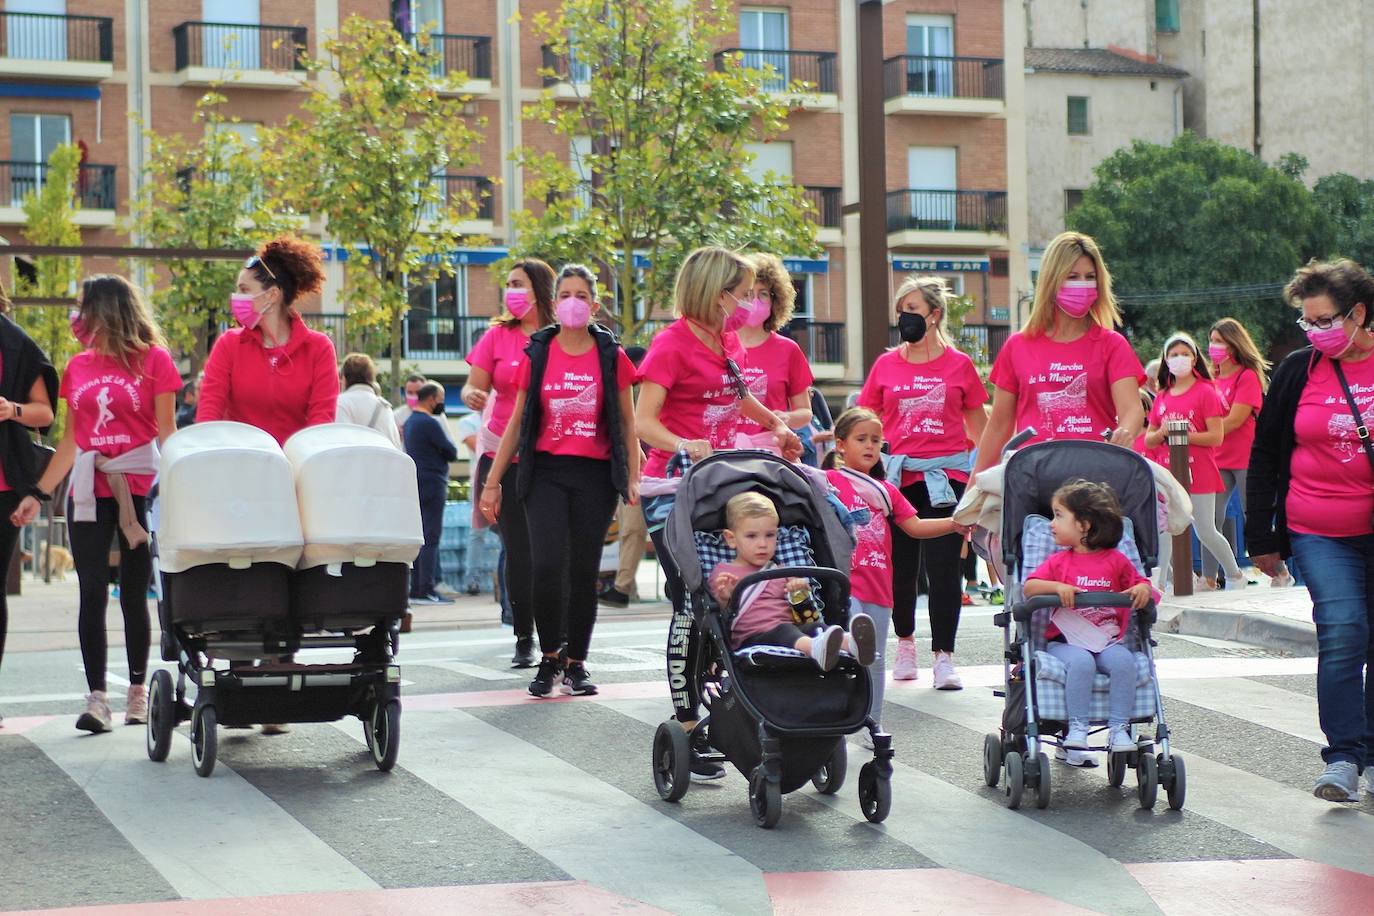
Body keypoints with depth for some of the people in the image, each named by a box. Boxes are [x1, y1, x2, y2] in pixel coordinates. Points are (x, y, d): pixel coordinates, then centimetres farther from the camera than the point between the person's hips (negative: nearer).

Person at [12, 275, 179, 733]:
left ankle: (138, 690, 17)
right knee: (92, 594, -2)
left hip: (139, 491, -4)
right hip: (88, 493, 4)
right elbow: (71, 439, 15)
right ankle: (97, 697, -3)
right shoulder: (78, 367, 10)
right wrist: (39, 494, 12)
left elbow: (166, 433, -1)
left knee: (134, 593, 5)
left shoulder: (153, 360, -2)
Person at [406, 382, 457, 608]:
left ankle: (416, 589, 11)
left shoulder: (410, 422, 16)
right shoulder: (430, 423, -14)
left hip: (416, 485, 10)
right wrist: (449, 448, 10)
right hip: (432, 485, -9)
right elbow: (452, 452, -11)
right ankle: (426, 590, -13)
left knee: (420, 537, 11)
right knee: (431, 539, -9)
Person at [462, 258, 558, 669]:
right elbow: (475, 386, 7)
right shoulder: (498, 336, 7)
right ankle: (524, 639, 11)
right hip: (505, 458, 1)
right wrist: (473, 396, -16)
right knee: (518, 550, 2)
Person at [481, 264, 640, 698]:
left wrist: (634, 479, 1)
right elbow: (517, 422, 11)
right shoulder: (538, 353, 6)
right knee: (547, 566, -14)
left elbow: (627, 423, 9)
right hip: (546, 471, 0)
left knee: (584, 571, 2)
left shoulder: (611, 355, 4)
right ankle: (549, 658, 3)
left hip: (594, 474, 0)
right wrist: (493, 481, 9)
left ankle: (576, 663, 14)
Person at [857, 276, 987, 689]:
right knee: (901, 568, 6)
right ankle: (905, 644, 26)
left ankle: (943, 656, 0)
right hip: (898, 476, 2)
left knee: (943, 568, -6)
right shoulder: (886, 365, 8)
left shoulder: (958, 364, 4)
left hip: (946, 474, -2)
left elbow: (979, 426, 11)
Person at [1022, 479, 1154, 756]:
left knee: (1123, 660, -31)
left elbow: (1139, 582, 16)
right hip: (1066, 641, -1)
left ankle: (1119, 728, -25)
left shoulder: (1116, 561, 10)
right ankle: (1077, 727, -28)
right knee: (1081, 662, -34)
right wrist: (1057, 587, -17)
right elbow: (1029, 588, 2)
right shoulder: (1058, 562, 11)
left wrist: (1143, 588, -9)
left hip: (1108, 641, 1)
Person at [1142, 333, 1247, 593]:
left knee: (1206, 532, -1)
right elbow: (1148, 440, 12)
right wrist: (1162, 433, -10)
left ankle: (1235, 576, 18)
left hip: (1199, 473, -5)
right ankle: (1160, 583, 3)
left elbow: (1216, 436, -10)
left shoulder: (1205, 392, -4)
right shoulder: (1162, 397, 11)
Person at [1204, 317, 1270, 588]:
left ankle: (1280, 573, 14)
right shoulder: (1213, 377, 11)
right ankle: (1209, 578, -1)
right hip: (1218, 460, 6)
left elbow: (1234, 421, -15)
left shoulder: (1248, 376, -8)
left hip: (1246, 458, -6)